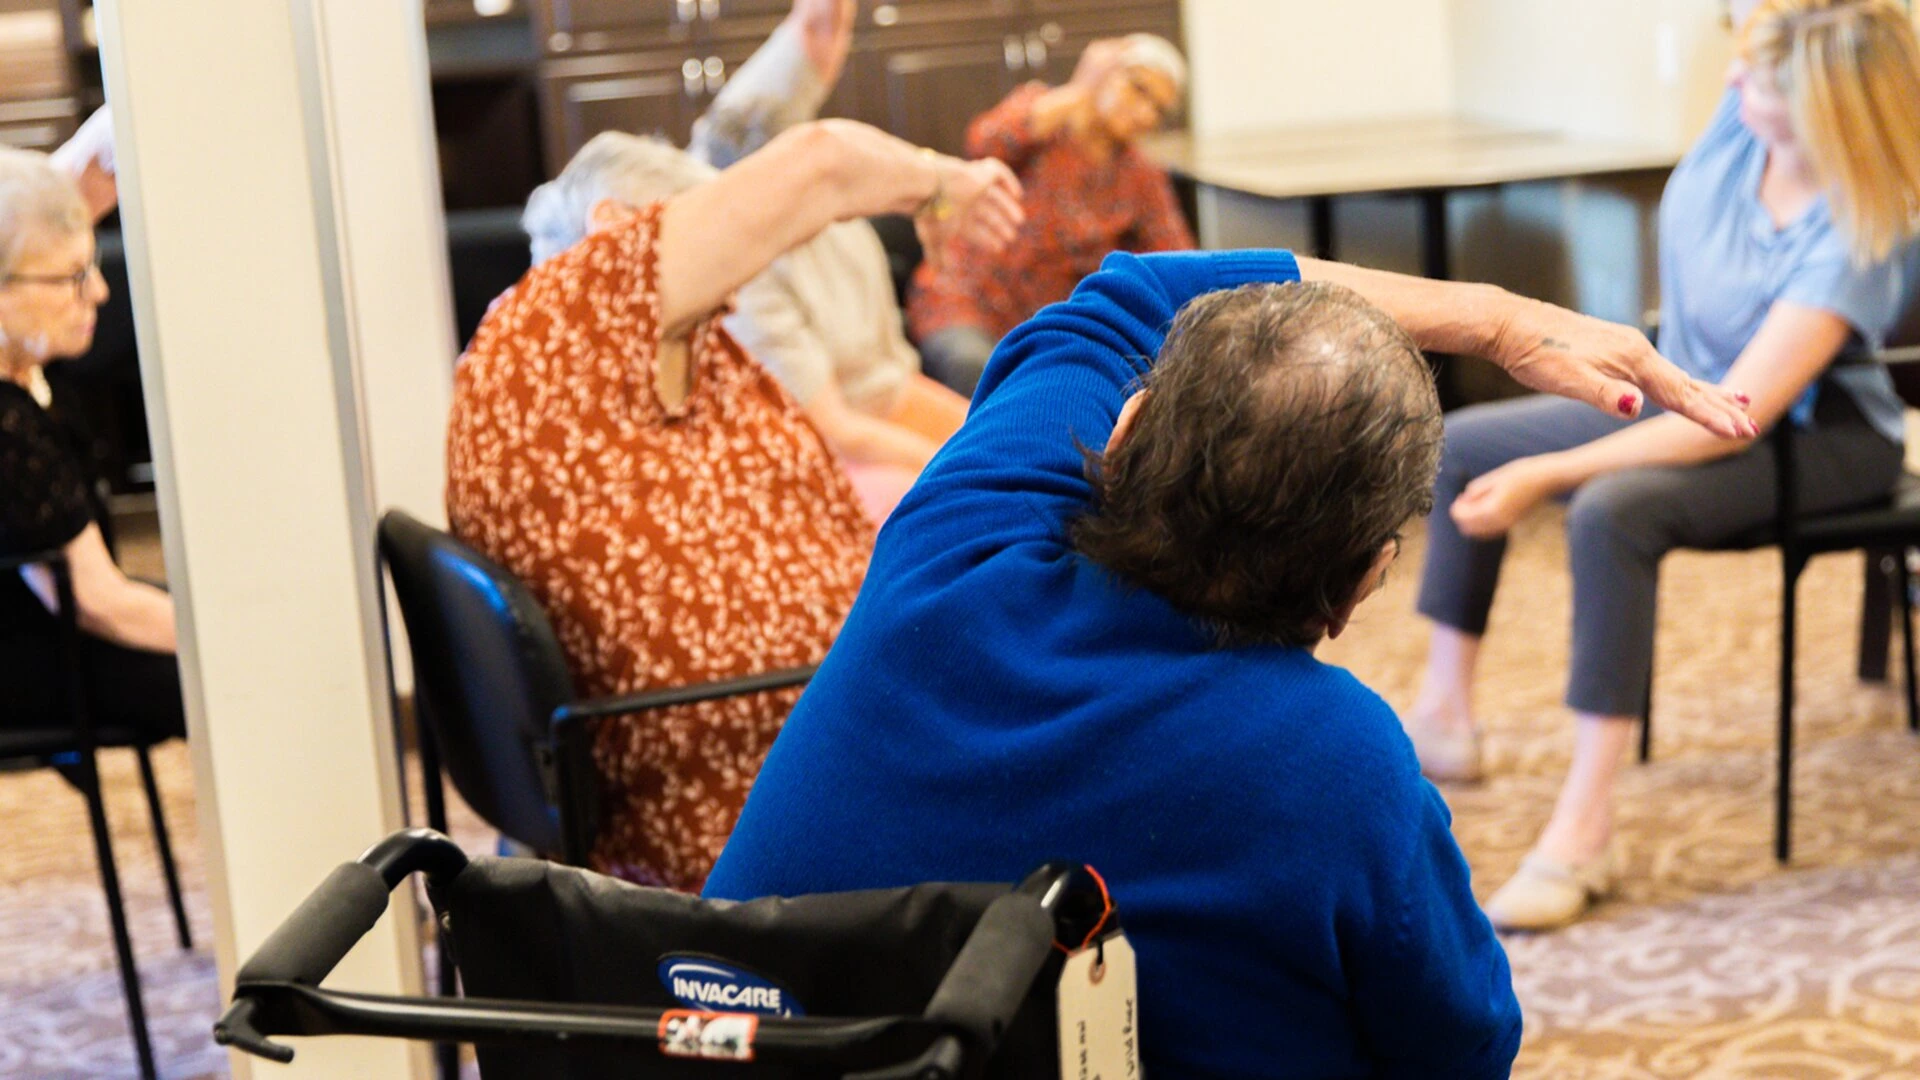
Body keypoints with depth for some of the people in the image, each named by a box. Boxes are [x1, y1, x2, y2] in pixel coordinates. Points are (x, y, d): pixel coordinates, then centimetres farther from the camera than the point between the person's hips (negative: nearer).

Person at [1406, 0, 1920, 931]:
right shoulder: (1752, 96, -17)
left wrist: (1547, 476, -36)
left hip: (1817, 436, -9)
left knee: (1612, 511, -37)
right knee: (1463, 443, 13)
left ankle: (1583, 832, -33)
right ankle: (1443, 716, 23)